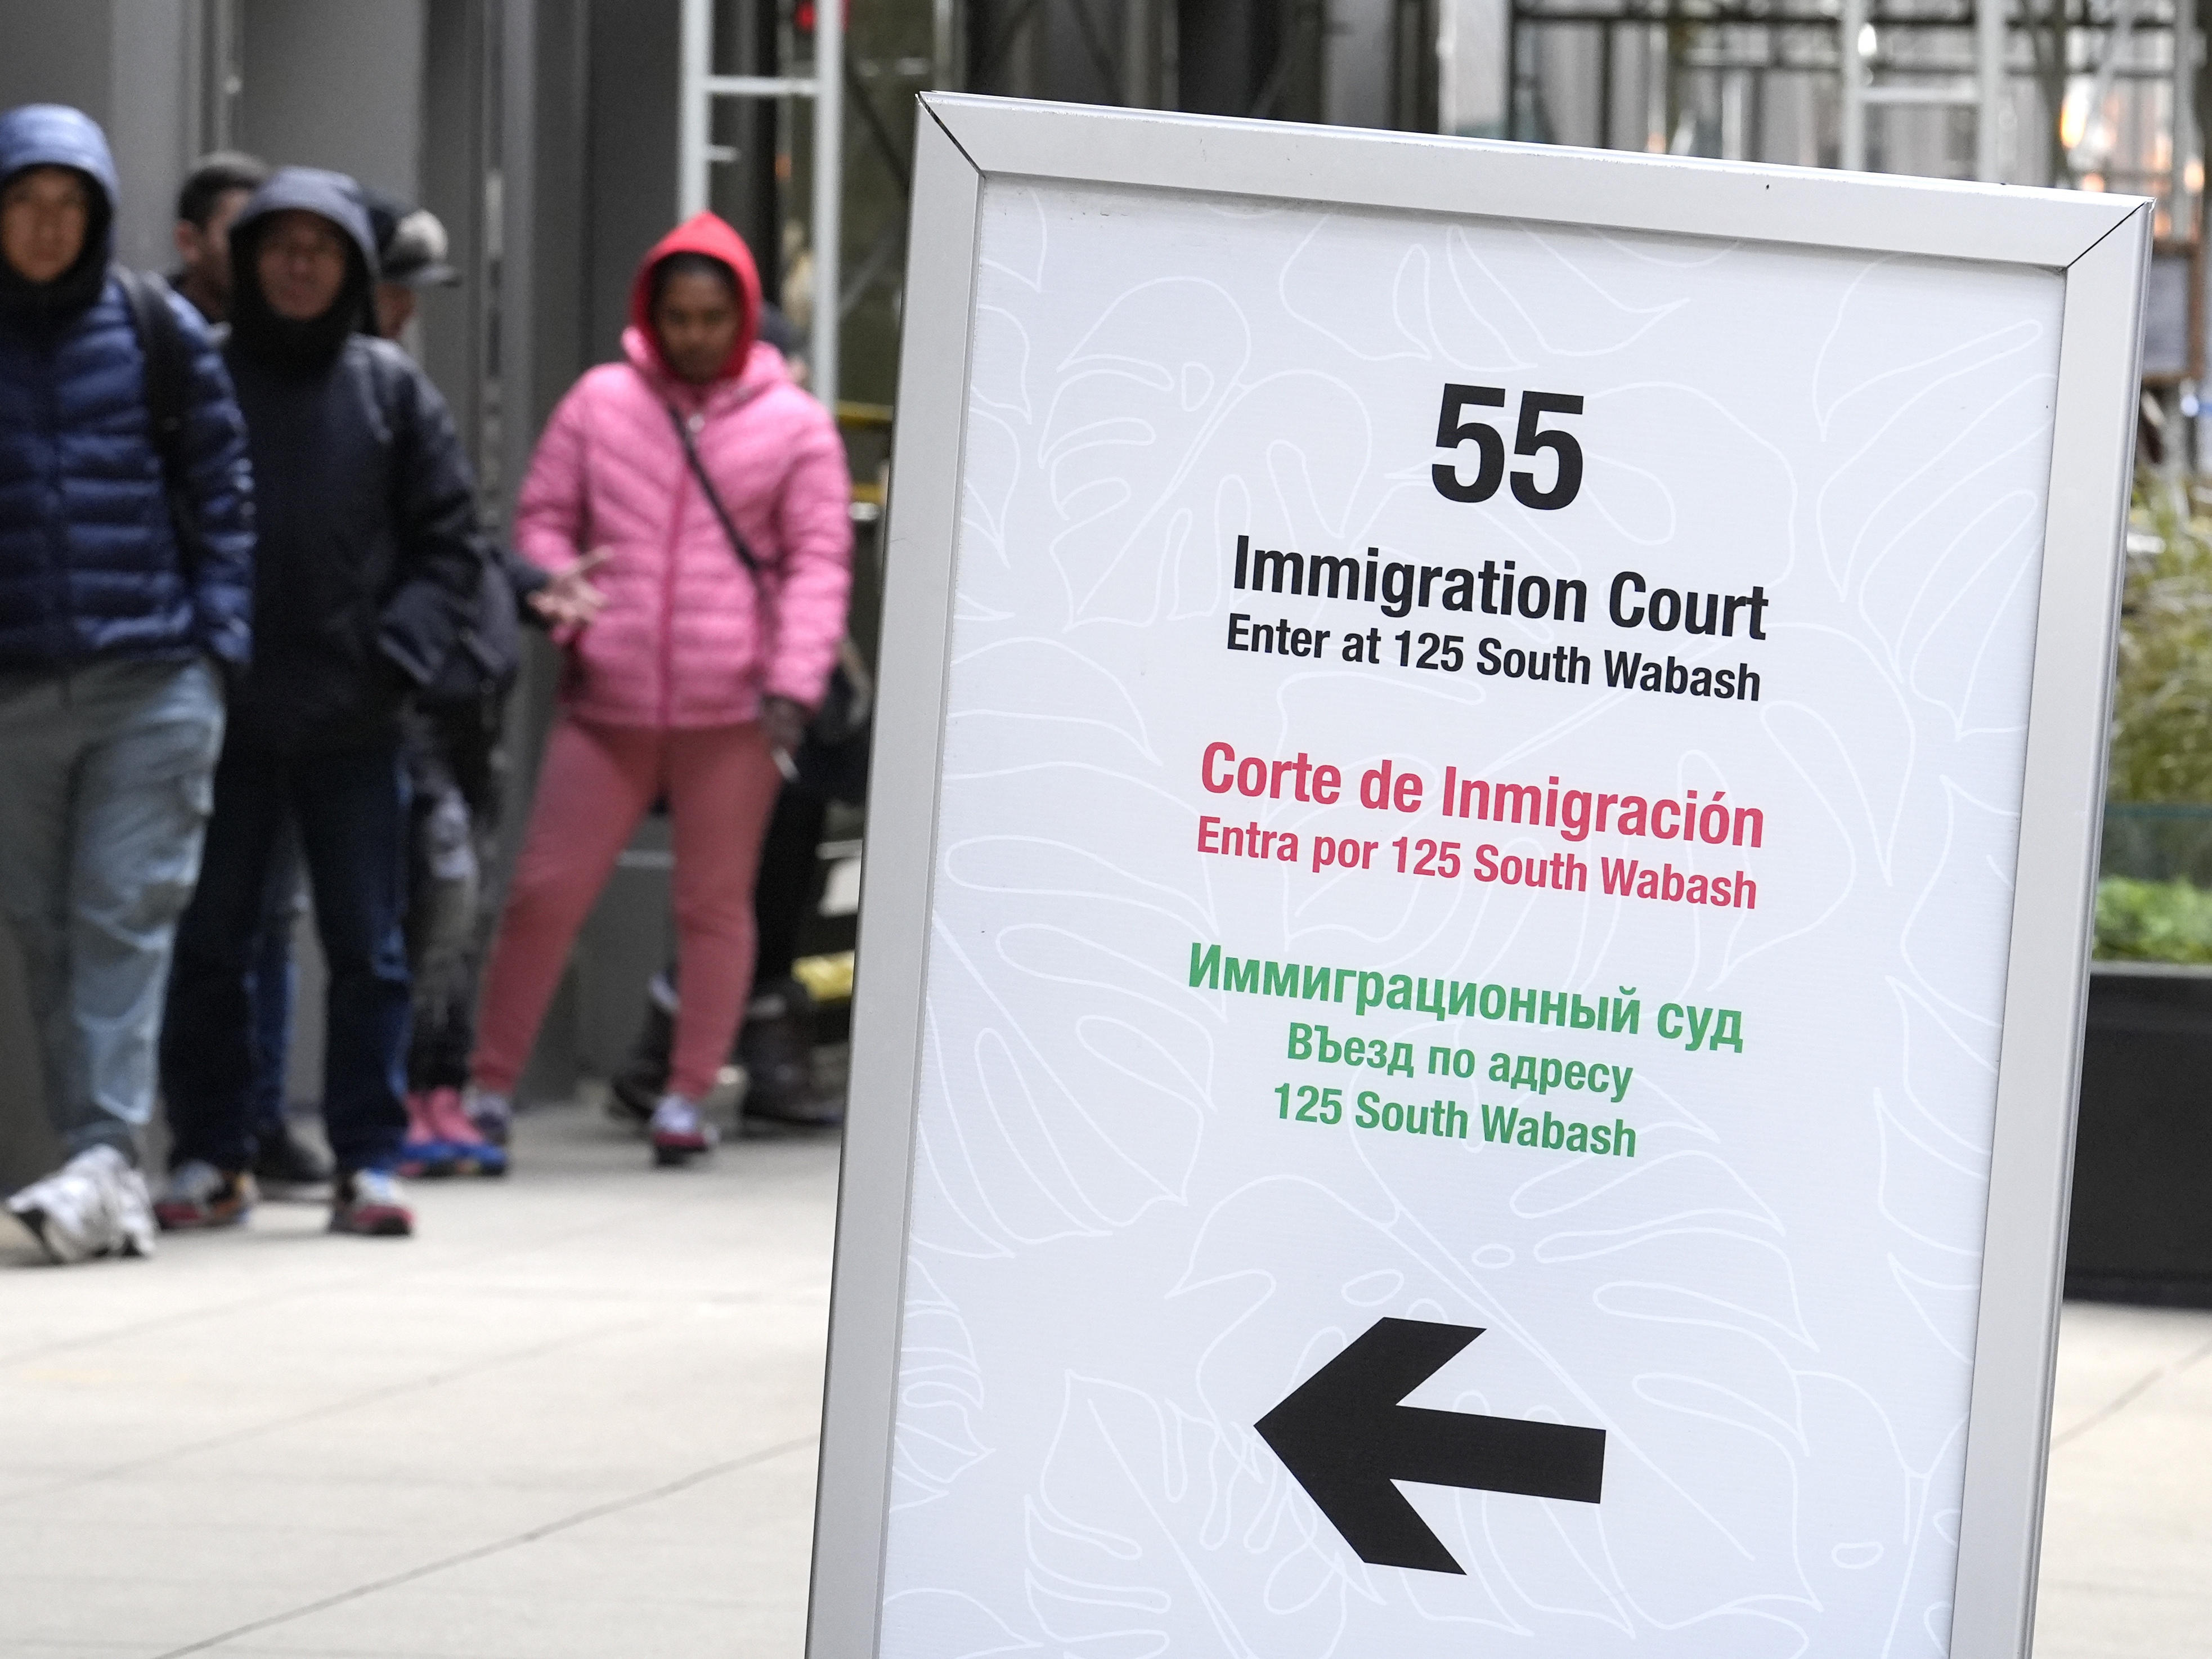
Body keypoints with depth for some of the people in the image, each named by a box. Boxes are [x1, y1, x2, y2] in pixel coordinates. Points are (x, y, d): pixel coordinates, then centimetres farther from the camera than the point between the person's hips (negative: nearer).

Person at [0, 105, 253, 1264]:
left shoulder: (158, 336, 4)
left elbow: (221, 493, 8)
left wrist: (220, 634, 0)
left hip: (152, 683, -2)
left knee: (124, 917, -11)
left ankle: (106, 1154, -17)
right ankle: (103, 1178, 10)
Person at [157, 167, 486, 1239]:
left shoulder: (389, 388, 5)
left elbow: (450, 542, 5)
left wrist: (399, 652, -8)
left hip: (351, 720, 0)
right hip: (219, 712, 0)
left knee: (368, 948, 2)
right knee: (207, 941, 4)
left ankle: (369, 1161, 6)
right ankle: (209, 1157, 12)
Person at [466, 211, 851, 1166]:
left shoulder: (792, 424, 5)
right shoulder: (600, 404, 8)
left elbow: (819, 561, 2)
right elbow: (544, 519, 12)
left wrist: (793, 684, -9)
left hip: (731, 712, -1)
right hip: (608, 703, 1)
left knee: (715, 905, 4)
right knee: (545, 891, 0)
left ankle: (688, 1097, 12)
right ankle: (490, 1087, 9)